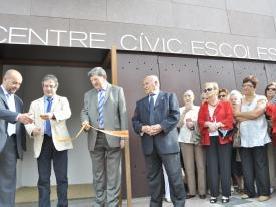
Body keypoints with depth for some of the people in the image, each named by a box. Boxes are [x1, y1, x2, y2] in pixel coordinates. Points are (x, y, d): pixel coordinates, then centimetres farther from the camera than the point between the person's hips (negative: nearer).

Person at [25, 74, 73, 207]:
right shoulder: (35, 103, 17)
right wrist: (32, 130, -16)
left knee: (62, 177, 1)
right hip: (42, 142, 2)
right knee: (43, 178, 4)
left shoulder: (63, 100, 10)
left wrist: (53, 115, -31)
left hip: (59, 141, -2)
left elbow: (67, 113, -11)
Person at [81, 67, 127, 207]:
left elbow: (123, 113, 0)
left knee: (113, 173, 1)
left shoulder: (117, 90, 6)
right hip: (95, 138, 4)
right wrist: (85, 121, -9)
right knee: (98, 173, 11)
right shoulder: (88, 94, 17)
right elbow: (84, 111, 16)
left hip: (113, 136, -3)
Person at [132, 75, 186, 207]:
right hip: (149, 145, 4)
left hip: (167, 142, -3)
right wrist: (142, 128, -10)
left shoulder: (169, 96, 8)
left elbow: (175, 116, -4)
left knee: (175, 176, 2)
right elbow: (135, 121, 11)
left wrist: (161, 127, -16)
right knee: (153, 177, 11)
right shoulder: (140, 103, 19)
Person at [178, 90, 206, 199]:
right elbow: (178, 124, -3)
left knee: (201, 165, -2)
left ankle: (202, 191, 8)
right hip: (185, 140, 0)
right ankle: (191, 191, 11)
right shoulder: (180, 110, 8)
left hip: (198, 139, 0)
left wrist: (194, 124, -8)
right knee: (189, 166, 2)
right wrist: (184, 112, -10)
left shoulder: (199, 109, 8)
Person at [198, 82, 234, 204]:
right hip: (209, 139, 2)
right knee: (212, 166, 3)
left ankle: (226, 194, 10)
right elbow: (200, 122, 5)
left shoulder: (225, 104, 5)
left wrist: (217, 125, -16)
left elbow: (230, 120, -5)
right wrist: (208, 124, -14)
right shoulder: (203, 106, 14)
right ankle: (214, 194, 12)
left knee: (225, 166, 0)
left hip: (223, 138, -2)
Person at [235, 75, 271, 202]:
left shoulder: (261, 99, 1)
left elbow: (255, 113, -15)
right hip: (244, 139, 4)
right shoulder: (240, 101, 11)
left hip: (258, 138, -3)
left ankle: (264, 192, 16)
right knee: (246, 167, 9)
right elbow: (237, 118, 0)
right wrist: (250, 116, -12)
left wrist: (239, 114, -6)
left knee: (260, 166, 4)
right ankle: (249, 191, 20)